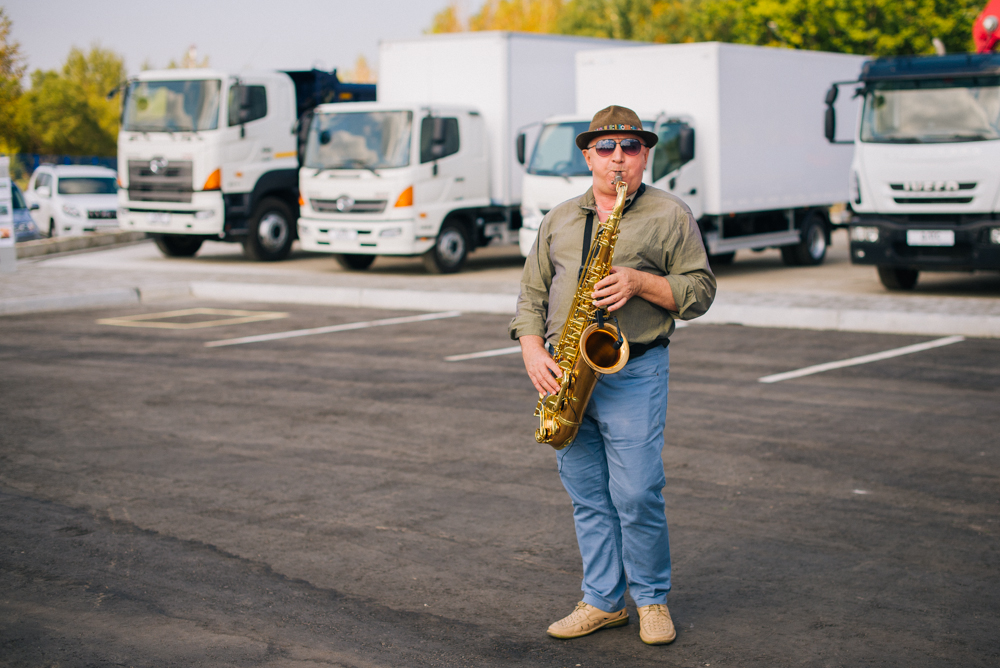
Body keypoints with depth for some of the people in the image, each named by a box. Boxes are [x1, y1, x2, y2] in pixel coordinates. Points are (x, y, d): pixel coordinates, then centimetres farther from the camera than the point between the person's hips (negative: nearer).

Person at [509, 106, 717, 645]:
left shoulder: (671, 216, 4)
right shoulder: (558, 220, 16)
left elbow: (700, 292, 0)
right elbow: (532, 294, 14)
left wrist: (641, 282, -15)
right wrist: (532, 352, -2)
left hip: (633, 373, -4)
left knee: (637, 496, -6)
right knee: (587, 498, 8)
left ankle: (652, 600, 12)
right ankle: (602, 601, 18)